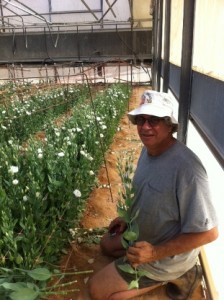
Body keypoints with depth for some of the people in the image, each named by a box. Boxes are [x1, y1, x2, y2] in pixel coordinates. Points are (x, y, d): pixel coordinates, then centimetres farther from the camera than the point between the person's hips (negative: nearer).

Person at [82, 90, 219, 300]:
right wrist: (128, 218, 4)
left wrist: (156, 253, -29)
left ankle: (172, 275, 5)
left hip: (166, 255, -8)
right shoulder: (149, 150, -7)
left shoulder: (186, 168, -35)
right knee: (107, 244, 28)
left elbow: (209, 232, -28)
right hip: (146, 233, 8)